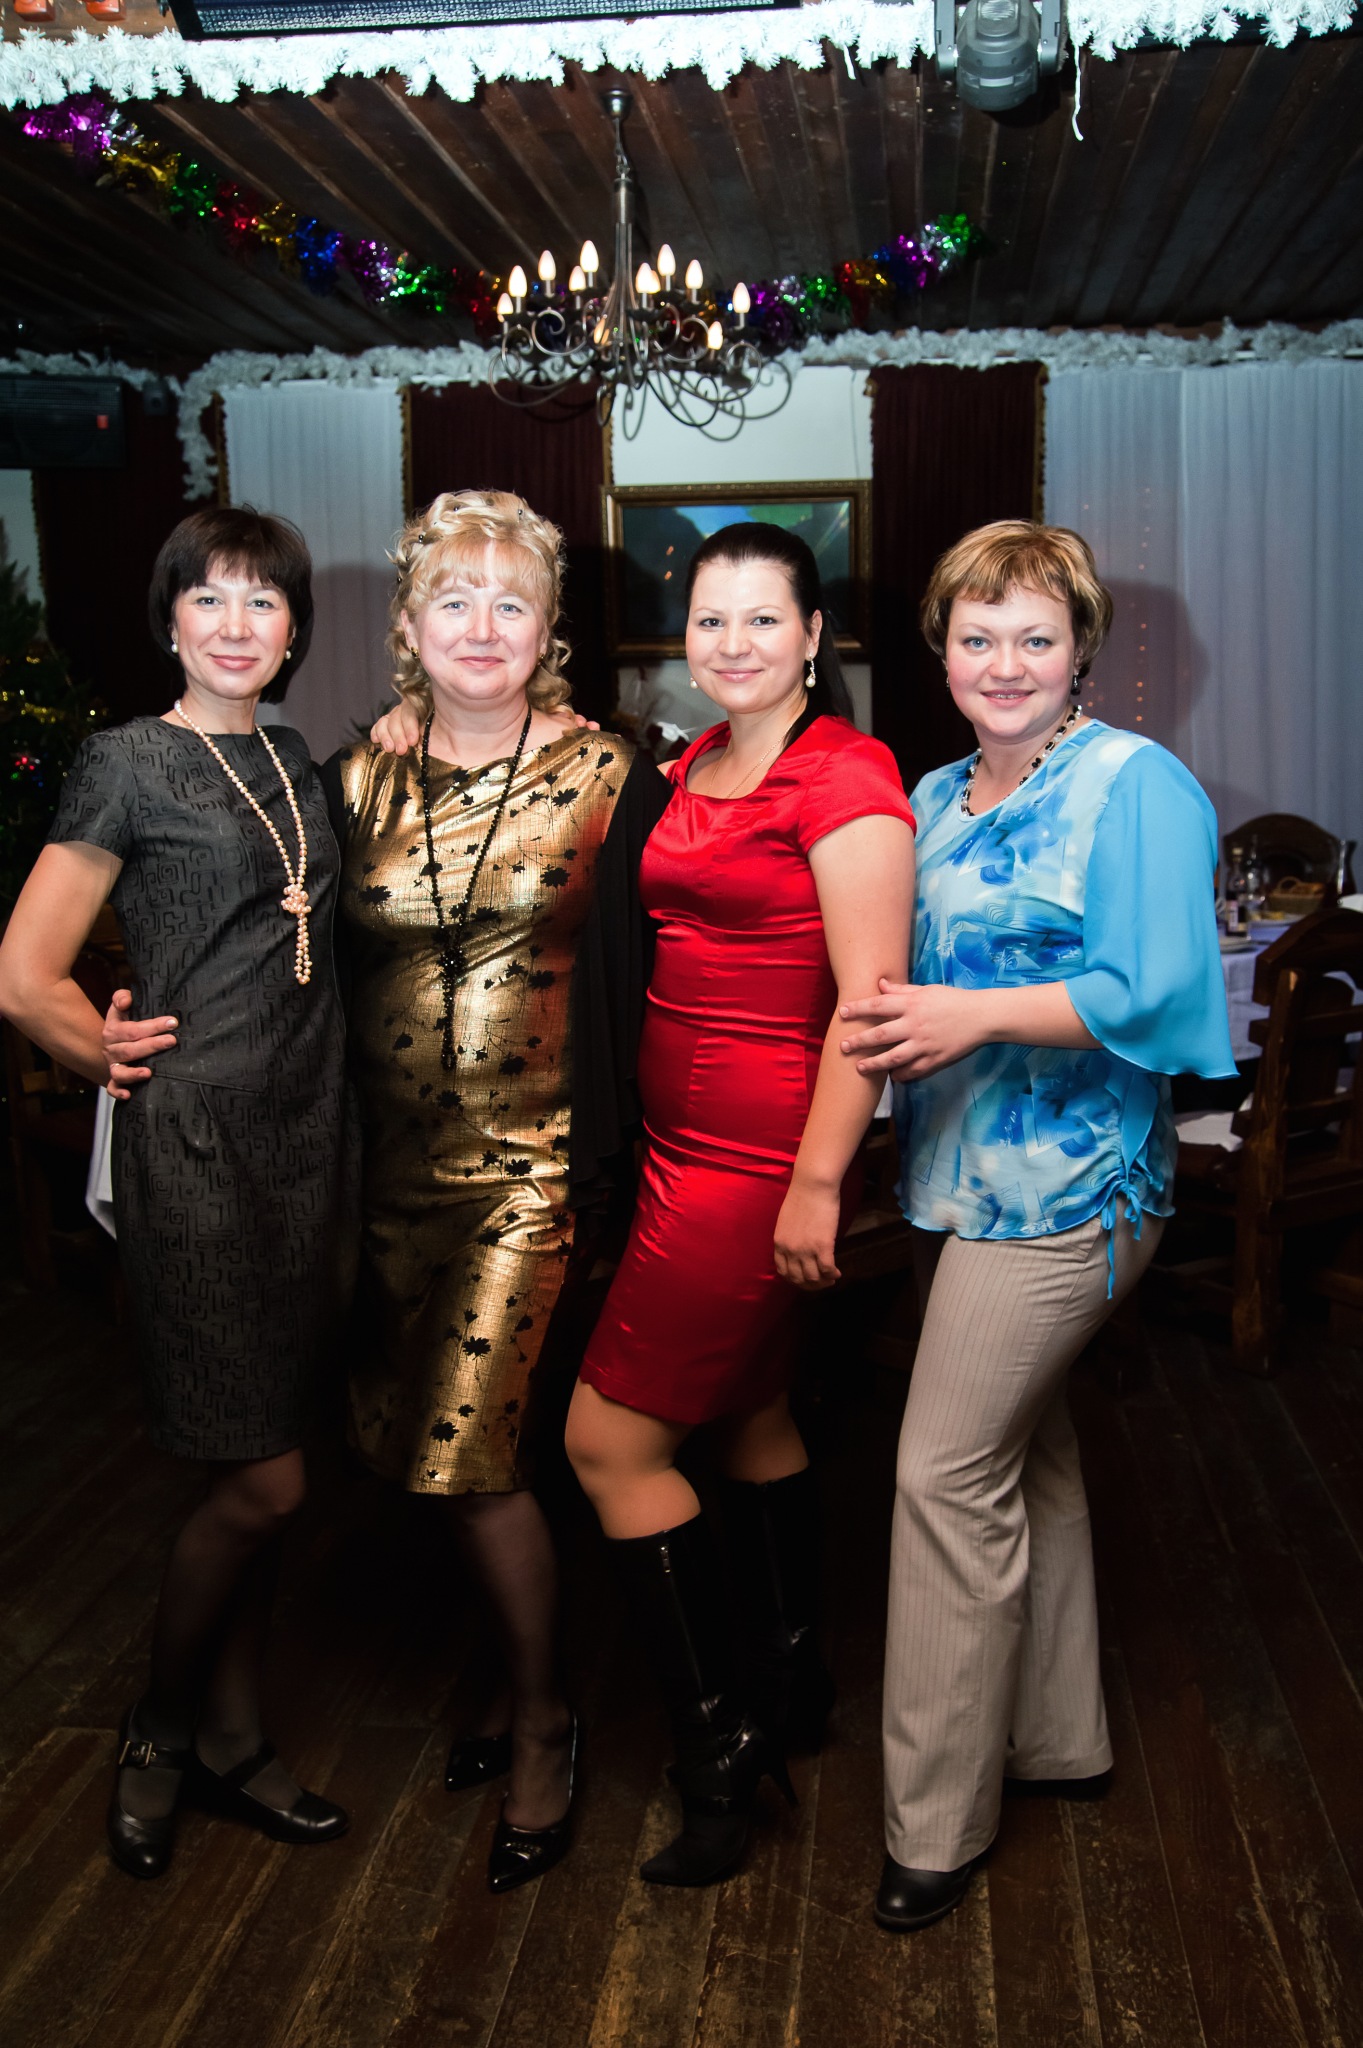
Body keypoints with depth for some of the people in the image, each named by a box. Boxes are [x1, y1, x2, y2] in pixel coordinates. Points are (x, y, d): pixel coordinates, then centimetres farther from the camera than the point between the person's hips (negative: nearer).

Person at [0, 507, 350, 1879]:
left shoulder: (293, 763, 13)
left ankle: (230, 1741, 28)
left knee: (255, 1481, 13)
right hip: (194, 1145, -6)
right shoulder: (129, 765, -6)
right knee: (262, 1483, -4)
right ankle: (155, 1730, 21)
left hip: (301, 1137, 6)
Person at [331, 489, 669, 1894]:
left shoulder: (609, 779, -2)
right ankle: (528, 1684, 34)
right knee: (426, 1447, 10)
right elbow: (328, 978, 8)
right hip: (397, 1170, 4)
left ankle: (541, 1727, 17)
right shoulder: (358, 782, 5)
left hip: (539, 1162, -4)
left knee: (469, 1454, -7)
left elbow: (644, 979, -1)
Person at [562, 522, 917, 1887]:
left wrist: (816, 1183, -19)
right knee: (746, 1411, 19)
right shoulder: (692, 766, 12)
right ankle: (792, 1677, 39)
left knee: (610, 1439, -4)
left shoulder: (844, 776, -14)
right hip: (681, 1144, 8)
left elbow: (868, 998, -18)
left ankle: (717, 1742, 12)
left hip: (760, 1159, -8)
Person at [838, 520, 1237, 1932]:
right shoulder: (937, 797, 13)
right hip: (964, 1176, 8)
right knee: (1026, 1455, 18)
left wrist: (982, 1014, -23)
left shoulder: (1134, 785, -10)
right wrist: (886, 1027, 0)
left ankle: (935, 1819, 8)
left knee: (947, 1471, -7)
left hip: (1068, 1183, -8)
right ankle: (1057, 1738, 35)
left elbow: (1157, 992, -18)